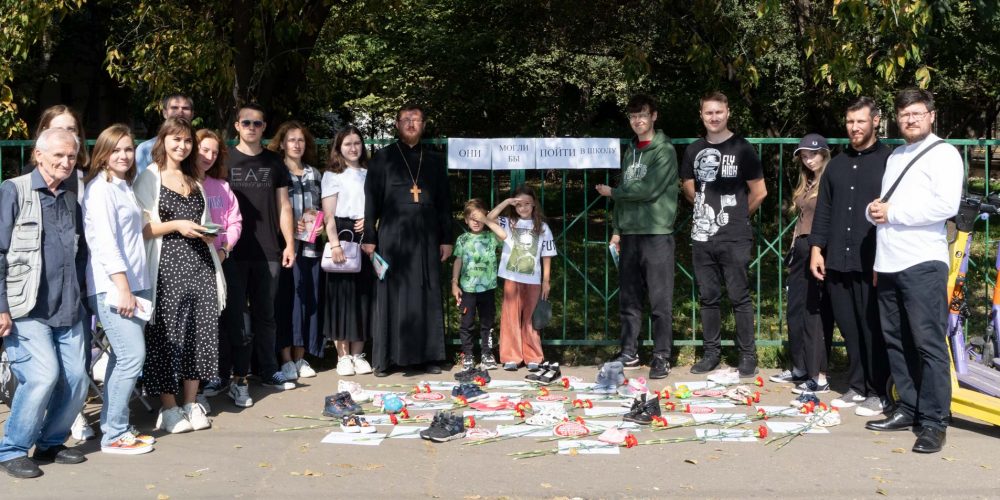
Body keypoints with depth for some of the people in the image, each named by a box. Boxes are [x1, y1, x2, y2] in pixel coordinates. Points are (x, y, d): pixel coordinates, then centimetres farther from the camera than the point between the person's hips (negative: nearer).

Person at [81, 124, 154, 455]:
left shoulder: (125, 186, 18)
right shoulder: (100, 189, -8)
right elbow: (104, 242, -16)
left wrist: (133, 287, 14)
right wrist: (122, 288, -20)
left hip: (132, 282, 9)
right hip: (111, 286, -9)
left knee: (123, 357, 10)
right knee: (133, 356, -10)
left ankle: (115, 427, 18)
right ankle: (114, 434, -1)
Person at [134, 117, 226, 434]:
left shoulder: (194, 179, 20)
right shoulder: (149, 177, 1)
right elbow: (141, 229, -6)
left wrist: (208, 234, 7)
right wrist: (175, 225, -16)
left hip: (199, 263, 6)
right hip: (166, 266, -5)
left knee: (200, 333, 5)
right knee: (167, 336, -1)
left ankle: (191, 404, 15)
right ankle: (169, 409, 9)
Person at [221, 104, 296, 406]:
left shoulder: (274, 163, 11)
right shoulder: (225, 160, 4)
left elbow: (283, 206, 12)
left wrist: (289, 244, 4)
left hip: (268, 252, 2)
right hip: (234, 252, -2)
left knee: (265, 313, 10)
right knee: (237, 315, -1)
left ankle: (268, 370, 21)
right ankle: (238, 378, 5)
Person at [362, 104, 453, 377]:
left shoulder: (435, 160, 13)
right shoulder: (383, 157, 5)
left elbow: (444, 202, 13)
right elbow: (371, 200, 1)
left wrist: (446, 238, 7)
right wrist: (369, 237, -5)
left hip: (426, 237, 2)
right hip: (392, 236, -2)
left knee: (427, 296, 3)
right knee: (391, 295, -1)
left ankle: (429, 356, 10)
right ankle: (384, 358, 5)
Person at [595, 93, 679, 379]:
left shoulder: (664, 151, -4)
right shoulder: (630, 151, 17)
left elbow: (649, 190, -15)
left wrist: (612, 192, -3)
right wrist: (617, 229, 12)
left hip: (657, 234, -6)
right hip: (630, 234, 7)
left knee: (660, 301, -3)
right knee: (628, 299, 10)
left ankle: (661, 356, 3)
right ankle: (629, 353, 18)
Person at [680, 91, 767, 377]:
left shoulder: (742, 149, -3)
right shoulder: (694, 151, 9)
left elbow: (759, 192, -1)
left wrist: (738, 215, 7)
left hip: (734, 239, -4)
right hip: (702, 236, 4)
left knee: (739, 297, -1)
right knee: (708, 297, 10)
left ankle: (748, 355, 9)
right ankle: (712, 353, 20)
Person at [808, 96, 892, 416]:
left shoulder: (890, 161, 0)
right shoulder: (837, 164, 16)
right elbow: (823, 210, 17)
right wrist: (817, 248, 8)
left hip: (872, 263, -5)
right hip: (837, 262, 5)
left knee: (873, 329, 1)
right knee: (849, 329, 10)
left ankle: (877, 392, 12)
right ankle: (856, 387, 21)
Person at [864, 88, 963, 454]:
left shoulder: (943, 153, -2)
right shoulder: (894, 156, 20)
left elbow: (947, 205, -16)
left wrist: (892, 212, -12)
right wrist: (873, 211, 1)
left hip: (923, 263, -7)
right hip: (888, 263, 7)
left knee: (929, 343, -6)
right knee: (896, 341, 10)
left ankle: (934, 421, 0)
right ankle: (909, 409, 19)